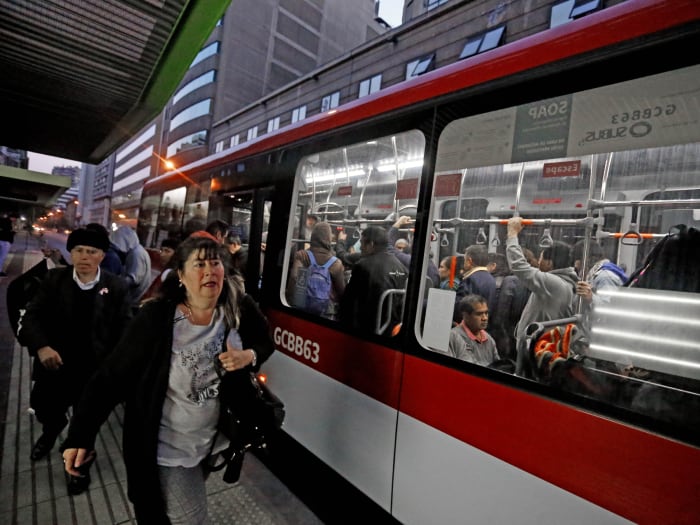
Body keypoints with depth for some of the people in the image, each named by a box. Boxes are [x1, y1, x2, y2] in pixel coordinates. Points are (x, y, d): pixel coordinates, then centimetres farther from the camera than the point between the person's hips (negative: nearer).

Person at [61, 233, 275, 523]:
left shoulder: (238, 309, -15)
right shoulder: (155, 319, -24)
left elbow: (265, 342, 1)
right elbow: (112, 378, -18)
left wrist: (249, 356, -20)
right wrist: (80, 436, -18)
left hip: (213, 437, 4)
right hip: (168, 446, -4)